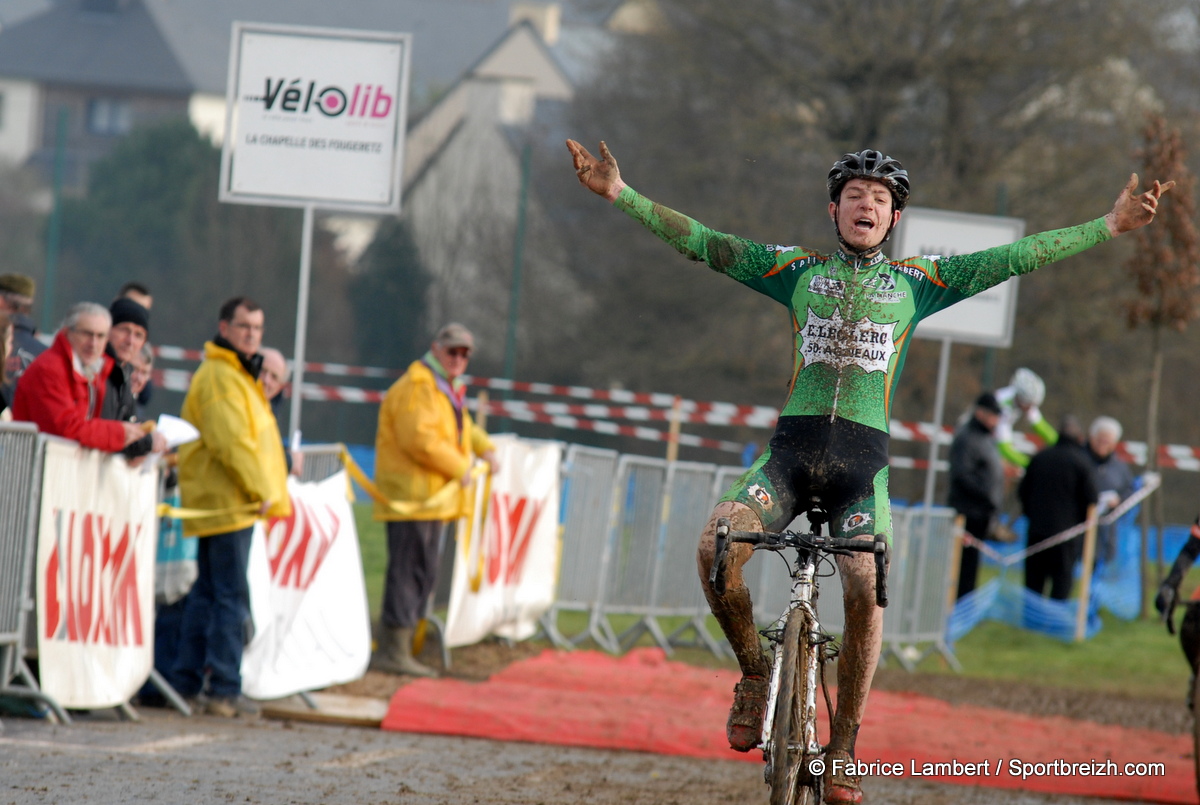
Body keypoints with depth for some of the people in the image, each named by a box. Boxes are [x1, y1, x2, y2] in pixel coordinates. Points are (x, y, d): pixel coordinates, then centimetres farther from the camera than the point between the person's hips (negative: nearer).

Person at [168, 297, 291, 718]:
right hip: (228, 504, -11)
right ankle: (224, 689, -9)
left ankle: (186, 681, 17)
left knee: (207, 593, 13)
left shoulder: (239, 375, 21)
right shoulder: (220, 377, -14)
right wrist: (261, 491, -19)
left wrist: (270, 492, 19)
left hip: (221, 504, 11)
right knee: (232, 596, -10)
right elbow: (231, 441, -22)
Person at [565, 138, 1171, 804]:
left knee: (866, 590, -22)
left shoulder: (915, 281, 14)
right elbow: (702, 243, 13)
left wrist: (1111, 226, 8)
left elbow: (1014, 259, 12)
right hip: (792, 447, 1)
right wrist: (621, 195, 5)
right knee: (716, 546, -25)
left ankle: (843, 749, -9)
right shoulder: (800, 271, 16)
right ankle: (754, 673, -1)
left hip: (863, 458, -1)